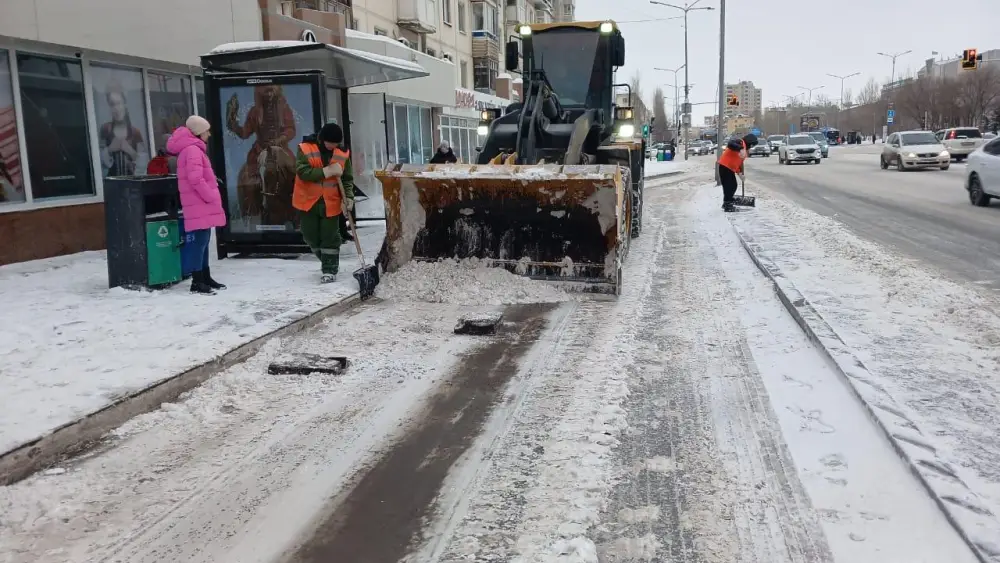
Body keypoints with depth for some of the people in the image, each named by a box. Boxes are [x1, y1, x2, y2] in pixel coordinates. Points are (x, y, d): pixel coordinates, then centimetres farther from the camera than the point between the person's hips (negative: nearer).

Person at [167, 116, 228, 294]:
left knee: (203, 240, 15)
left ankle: (205, 277, 24)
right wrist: (211, 197, -16)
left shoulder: (192, 149, 19)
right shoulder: (192, 150, -14)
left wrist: (211, 196, 15)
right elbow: (195, 179, -24)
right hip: (199, 205, -11)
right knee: (200, 241, -10)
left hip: (201, 205, 11)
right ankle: (197, 282, -9)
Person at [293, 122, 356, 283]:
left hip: (331, 202, 0)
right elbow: (302, 172, -21)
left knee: (330, 237, 1)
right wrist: (327, 171, -26)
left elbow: (348, 178, 2)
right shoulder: (305, 148, -11)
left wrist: (348, 197, -14)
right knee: (310, 236, 11)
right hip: (308, 201, 0)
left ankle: (330, 270, 12)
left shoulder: (343, 153, -3)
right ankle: (327, 261, 33)